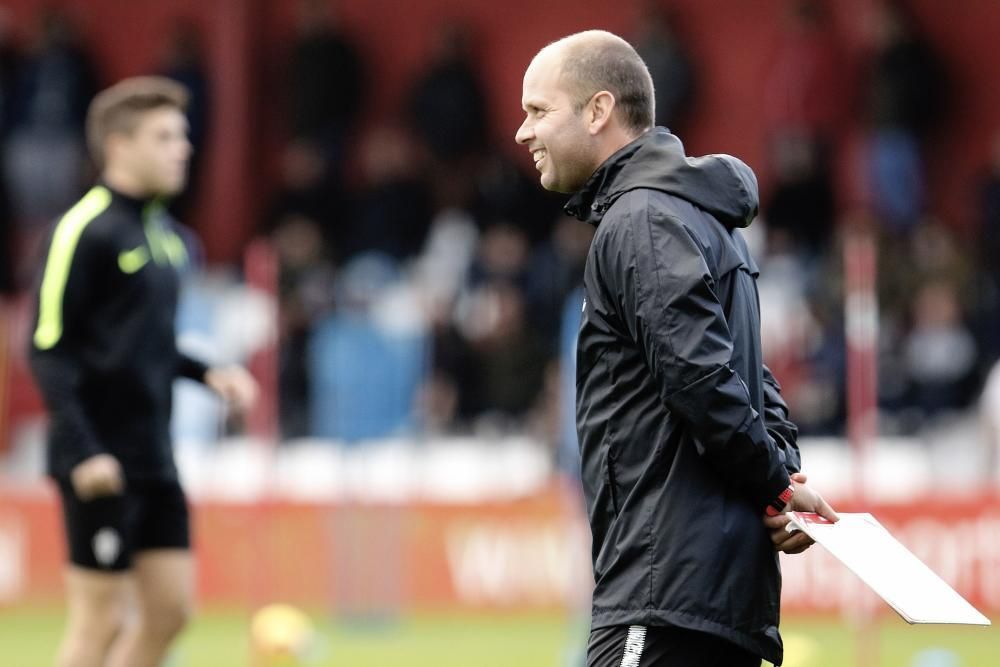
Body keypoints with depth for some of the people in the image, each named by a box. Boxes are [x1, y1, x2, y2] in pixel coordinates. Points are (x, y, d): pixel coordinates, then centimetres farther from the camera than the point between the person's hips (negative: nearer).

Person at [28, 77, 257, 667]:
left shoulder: (162, 231, 13)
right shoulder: (86, 229, -12)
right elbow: (50, 348, -16)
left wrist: (207, 373, 7)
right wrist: (84, 450, -22)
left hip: (153, 459, 8)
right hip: (101, 462, -8)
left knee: (171, 607, 6)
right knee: (101, 619, -3)